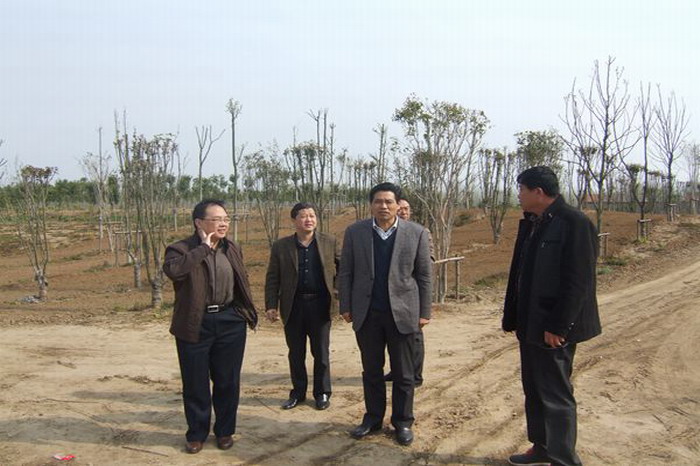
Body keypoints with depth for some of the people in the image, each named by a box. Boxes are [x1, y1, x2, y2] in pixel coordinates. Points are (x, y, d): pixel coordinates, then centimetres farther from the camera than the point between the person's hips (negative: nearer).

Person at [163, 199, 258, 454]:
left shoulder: (233, 249, 8)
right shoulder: (181, 249, -8)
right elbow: (172, 269, -31)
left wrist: (247, 313, 12)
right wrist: (204, 247, -23)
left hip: (229, 322, 3)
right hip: (195, 324, -3)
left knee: (228, 380, 11)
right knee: (195, 383, 8)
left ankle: (225, 431, 28)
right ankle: (197, 434, 27)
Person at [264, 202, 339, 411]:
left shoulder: (329, 242, 0)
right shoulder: (281, 246, 1)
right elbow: (272, 278, 1)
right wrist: (271, 305, -7)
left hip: (320, 305, -1)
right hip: (293, 306, 1)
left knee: (321, 353, 9)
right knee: (296, 353, 12)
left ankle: (322, 393, 24)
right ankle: (298, 392, 27)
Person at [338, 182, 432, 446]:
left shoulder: (416, 233, -2)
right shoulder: (354, 232, 0)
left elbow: (424, 275, 0)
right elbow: (345, 273, 4)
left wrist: (424, 312, -1)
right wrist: (346, 306, 0)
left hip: (402, 312, -1)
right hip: (366, 313, 1)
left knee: (403, 373, 8)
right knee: (371, 371, 12)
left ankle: (402, 421, 24)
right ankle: (373, 417, 27)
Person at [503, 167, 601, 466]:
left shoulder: (575, 224, -15)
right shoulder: (530, 224, 11)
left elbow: (579, 281, -19)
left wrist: (558, 326, -20)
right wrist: (512, 317, 11)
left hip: (554, 328, -9)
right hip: (530, 324, 9)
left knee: (556, 395, 1)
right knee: (533, 390, 17)